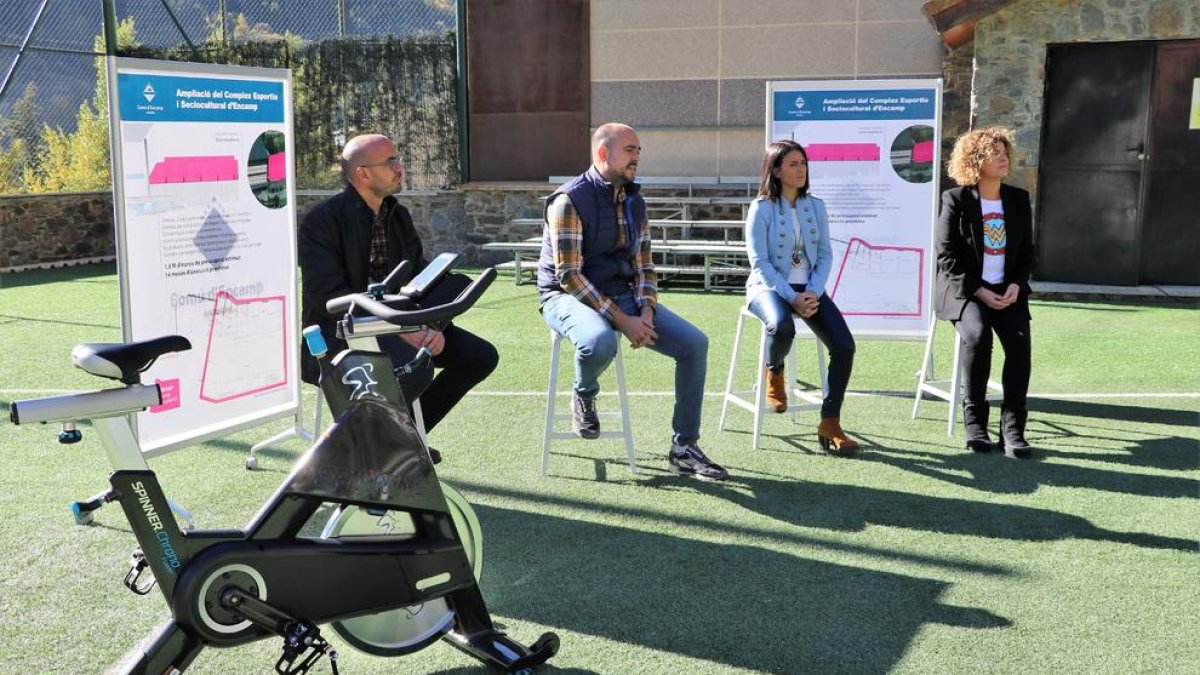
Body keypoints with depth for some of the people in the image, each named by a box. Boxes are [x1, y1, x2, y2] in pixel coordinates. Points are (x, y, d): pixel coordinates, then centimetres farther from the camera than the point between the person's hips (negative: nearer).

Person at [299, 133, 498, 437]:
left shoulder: (398, 215, 12)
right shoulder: (322, 220, -11)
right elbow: (330, 296, -19)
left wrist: (434, 325, -9)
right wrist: (398, 331, -26)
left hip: (399, 321, 8)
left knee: (481, 356, -5)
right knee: (417, 368, -33)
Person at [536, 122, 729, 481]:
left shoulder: (635, 202, 8)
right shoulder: (569, 200, -14)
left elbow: (643, 266, 12)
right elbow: (569, 276, -20)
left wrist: (646, 312, -9)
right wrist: (622, 320, -23)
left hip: (622, 293, 7)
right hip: (568, 296, -6)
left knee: (695, 343, -10)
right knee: (600, 341, -41)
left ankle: (684, 448, 0)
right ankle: (584, 397, -2)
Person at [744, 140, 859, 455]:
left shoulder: (815, 206, 9)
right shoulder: (761, 208, -5)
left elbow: (825, 254, 7)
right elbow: (760, 262, -10)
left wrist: (813, 292, -11)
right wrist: (791, 297, -20)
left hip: (809, 289, 4)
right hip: (769, 286, -4)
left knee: (844, 346, -17)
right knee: (782, 327, -39)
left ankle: (830, 424, -7)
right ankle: (774, 371, -1)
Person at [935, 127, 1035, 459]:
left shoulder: (1018, 199, 11)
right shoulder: (956, 200, -2)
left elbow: (1027, 251, 14)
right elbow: (946, 256, -5)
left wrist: (1016, 285, -5)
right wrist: (978, 292, -14)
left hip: (1008, 290, 4)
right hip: (964, 290, -3)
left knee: (1019, 339, -24)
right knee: (978, 335, -32)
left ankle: (1012, 427, -19)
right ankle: (974, 421, -17)